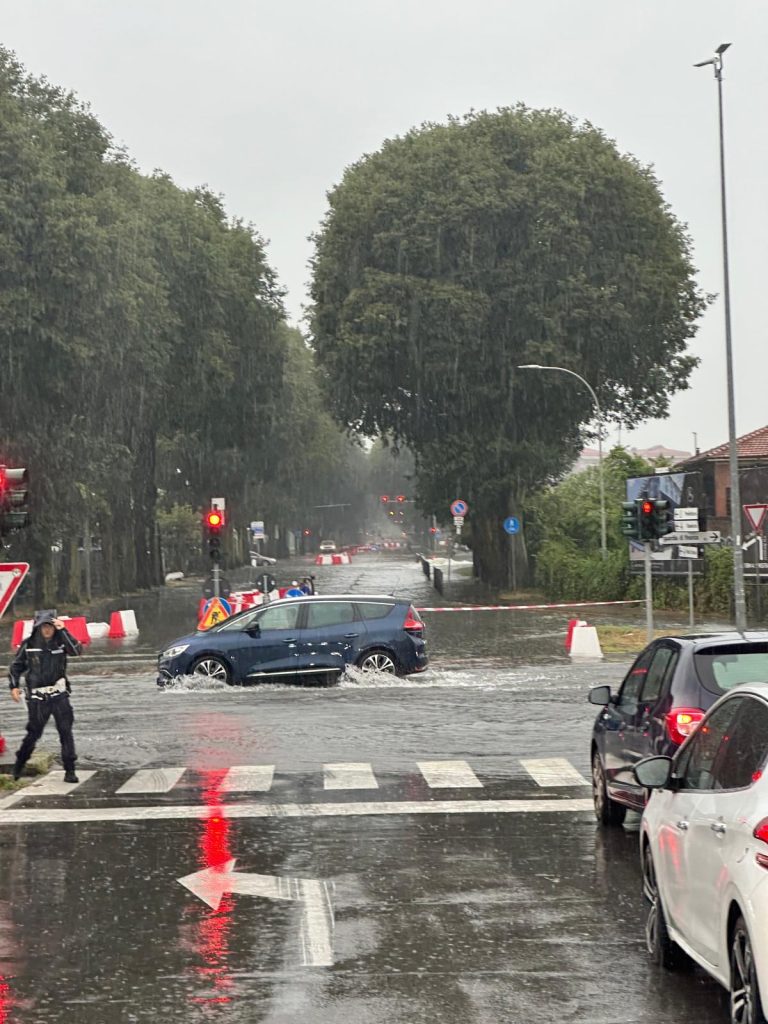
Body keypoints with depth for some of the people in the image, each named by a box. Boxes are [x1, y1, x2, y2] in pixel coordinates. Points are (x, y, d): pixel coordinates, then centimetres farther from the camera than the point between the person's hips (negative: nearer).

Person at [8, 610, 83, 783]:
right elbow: (16, 666, 10)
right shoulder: (29, 645, -1)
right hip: (37, 697, 0)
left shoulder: (60, 642, -2)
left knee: (65, 731, -6)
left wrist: (63, 631, -23)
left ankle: (69, 770, -1)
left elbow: (77, 650, -21)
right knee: (33, 733, 7)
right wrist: (14, 686, 1)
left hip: (59, 694, 0)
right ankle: (19, 765, 29)